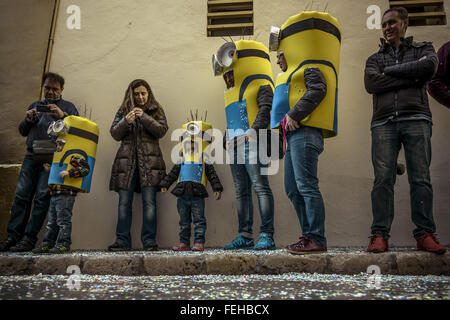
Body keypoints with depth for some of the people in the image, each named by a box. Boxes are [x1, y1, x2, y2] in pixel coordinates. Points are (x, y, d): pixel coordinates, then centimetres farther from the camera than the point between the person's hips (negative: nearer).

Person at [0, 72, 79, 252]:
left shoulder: (67, 106, 14)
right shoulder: (35, 105, 26)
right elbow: (22, 131, 25)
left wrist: (62, 115, -13)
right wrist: (28, 120, 4)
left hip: (52, 157, -4)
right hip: (32, 156, 4)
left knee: (42, 197, -10)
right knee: (21, 195, -4)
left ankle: (30, 238, -8)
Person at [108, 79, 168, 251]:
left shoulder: (156, 110, 14)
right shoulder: (123, 111, 18)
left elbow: (161, 130, -1)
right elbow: (115, 134, 8)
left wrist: (144, 117, -12)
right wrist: (126, 121, -10)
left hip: (149, 160, -2)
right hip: (127, 160, 2)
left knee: (149, 202, -8)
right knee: (124, 202, -2)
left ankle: (149, 240, -3)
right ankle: (122, 240, 4)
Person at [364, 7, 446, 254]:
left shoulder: (422, 49, 21)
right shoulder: (375, 58, 23)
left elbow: (429, 68, -4)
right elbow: (371, 83, 0)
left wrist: (390, 71, 2)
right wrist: (412, 75, -2)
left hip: (416, 120, 0)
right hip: (384, 122, 1)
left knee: (420, 178, -5)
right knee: (383, 179, -8)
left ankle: (425, 234, -3)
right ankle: (380, 236, -8)